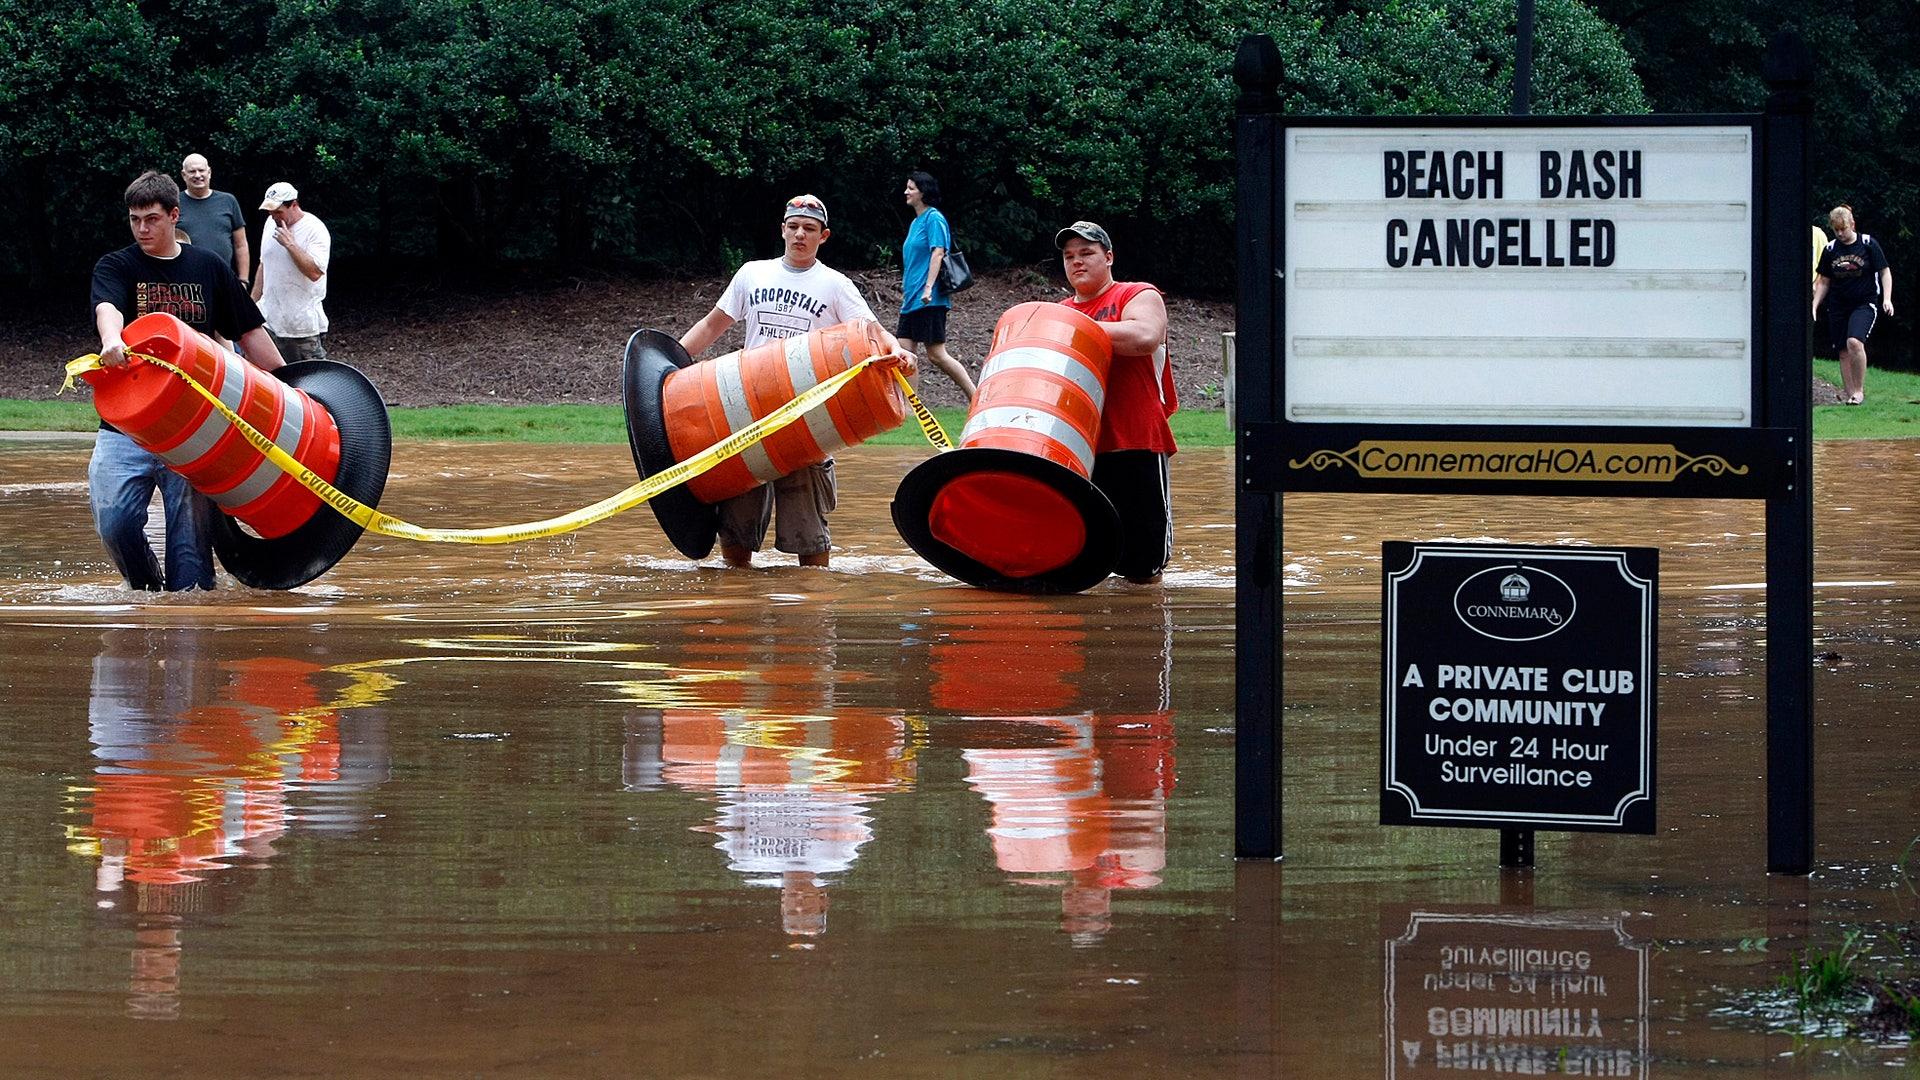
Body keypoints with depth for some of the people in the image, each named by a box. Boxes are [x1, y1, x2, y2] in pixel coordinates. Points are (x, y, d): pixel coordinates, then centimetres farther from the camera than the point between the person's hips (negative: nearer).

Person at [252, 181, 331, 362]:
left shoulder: (315, 229, -11)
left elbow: (315, 272, -22)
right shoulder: (271, 225, 11)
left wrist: (290, 244, -21)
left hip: (304, 326, -6)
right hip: (270, 321, 6)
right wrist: (252, 305, 19)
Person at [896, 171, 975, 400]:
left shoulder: (934, 219, -9)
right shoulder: (915, 222, 18)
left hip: (928, 301, -10)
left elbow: (937, 254, -18)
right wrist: (906, 289, 24)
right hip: (912, 300, 10)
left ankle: (976, 398, -3)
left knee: (936, 354, -9)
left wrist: (928, 288, -26)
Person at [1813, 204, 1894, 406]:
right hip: (1838, 306, 4)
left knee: (1854, 342, -25)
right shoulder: (1831, 249, 7)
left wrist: (1887, 298, -10)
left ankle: (1859, 390, -13)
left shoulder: (1868, 244, -3)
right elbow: (1824, 282, 16)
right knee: (1843, 352, -1)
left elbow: (1885, 272, 2)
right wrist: (1814, 306, 9)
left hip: (1864, 304, -4)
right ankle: (1849, 395, 4)